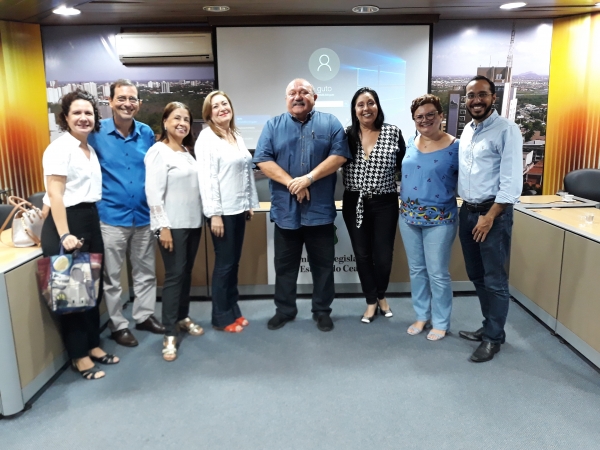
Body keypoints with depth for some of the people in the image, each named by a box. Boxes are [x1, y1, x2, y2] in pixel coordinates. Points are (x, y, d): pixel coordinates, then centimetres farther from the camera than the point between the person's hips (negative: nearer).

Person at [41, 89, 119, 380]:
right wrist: (64, 235, -24)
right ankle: (79, 356, 12)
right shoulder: (60, 148, -11)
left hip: (90, 220, 8)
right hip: (66, 222, -8)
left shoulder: (91, 149, 14)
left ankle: (92, 345, 27)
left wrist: (91, 225, 16)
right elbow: (55, 195, -18)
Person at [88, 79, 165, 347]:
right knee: (112, 276, 7)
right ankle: (118, 325, 23)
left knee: (145, 271, 15)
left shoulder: (147, 133, 3)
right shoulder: (96, 133, -7)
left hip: (144, 215, 4)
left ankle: (144, 316, 32)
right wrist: (92, 208, -7)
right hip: (111, 217, -3)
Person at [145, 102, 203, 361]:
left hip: (193, 222, 7)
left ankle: (183, 318, 29)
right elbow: (153, 193, -16)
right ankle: (169, 335, 3)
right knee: (174, 276, -5)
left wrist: (200, 216, 12)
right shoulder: (159, 151, -10)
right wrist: (163, 226, -19)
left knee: (186, 273, 14)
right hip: (172, 225, -7)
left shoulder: (188, 152, 13)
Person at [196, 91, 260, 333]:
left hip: (239, 208, 7)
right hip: (222, 210, -7)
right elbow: (206, 177, -15)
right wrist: (214, 213, -19)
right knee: (224, 264, 1)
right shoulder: (207, 138, -9)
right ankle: (222, 318, 15)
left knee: (234, 262, 13)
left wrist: (251, 203, 13)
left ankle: (233, 311, 25)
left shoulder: (237, 136, 12)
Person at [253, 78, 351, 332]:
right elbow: (262, 159, -4)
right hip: (285, 210, 1)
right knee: (284, 264, 12)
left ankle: (322, 311, 24)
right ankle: (284, 310, 27)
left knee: (323, 264, 9)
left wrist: (309, 178, -18)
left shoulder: (330, 123, 5)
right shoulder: (273, 126, 7)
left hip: (320, 210, -1)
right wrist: (291, 183, -16)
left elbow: (340, 155, -8)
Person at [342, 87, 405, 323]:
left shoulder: (393, 132, -2)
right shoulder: (346, 134, 0)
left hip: (385, 204, -1)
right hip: (354, 204, 1)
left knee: (383, 255, 3)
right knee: (362, 254, 8)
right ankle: (371, 301, 28)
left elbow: (404, 166, 4)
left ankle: (381, 295, 33)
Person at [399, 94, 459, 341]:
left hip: (439, 219, -5)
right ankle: (421, 315, 31)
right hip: (408, 216, 5)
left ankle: (441, 322, 21)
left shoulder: (454, 147, -9)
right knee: (416, 270, 15)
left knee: (438, 273, 4)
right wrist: (403, 192, 12)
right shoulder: (411, 142, 6)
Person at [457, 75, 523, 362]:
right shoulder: (467, 130, 13)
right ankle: (490, 326, 32)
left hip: (494, 212, -7)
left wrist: (490, 216, -18)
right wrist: (465, 208, 11)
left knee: (494, 279, 2)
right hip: (467, 211, 7)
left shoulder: (506, 130, -10)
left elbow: (512, 180, -16)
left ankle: (493, 337, 17)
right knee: (477, 276, 16)